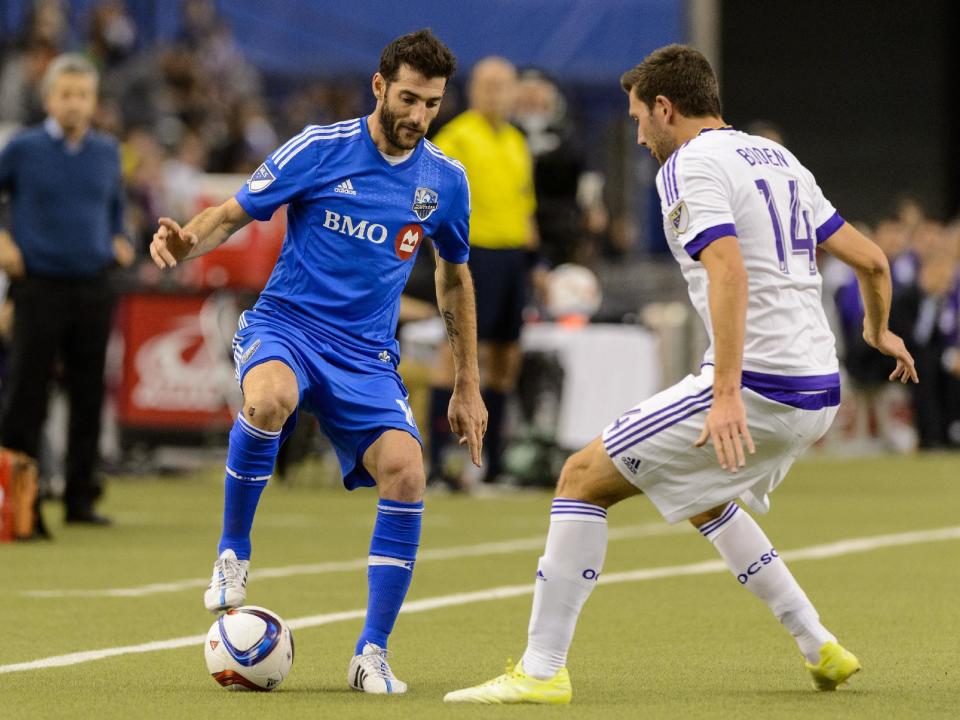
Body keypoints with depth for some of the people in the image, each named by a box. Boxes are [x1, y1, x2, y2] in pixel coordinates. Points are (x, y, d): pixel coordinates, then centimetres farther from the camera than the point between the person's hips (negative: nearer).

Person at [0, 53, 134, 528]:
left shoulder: (107, 152, 10)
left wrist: (118, 243, 6)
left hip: (92, 288, 4)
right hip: (39, 288, -4)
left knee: (89, 396, 5)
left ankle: (81, 499, 13)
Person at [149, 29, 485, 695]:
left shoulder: (445, 180, 6)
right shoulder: (320, 148, -5)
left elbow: (455, 276, 21)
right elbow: (234, 214, -1)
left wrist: (468, 386, 20)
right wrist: (187, 242, -25)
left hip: (367, 358, 3)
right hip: (284, 327, -3)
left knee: (406, 472, -21)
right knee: (269, 398, -39)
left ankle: (372, 654, -9)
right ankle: (233, 555, -15)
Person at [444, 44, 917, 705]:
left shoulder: (690, 166, -7)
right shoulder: (777, 158, 17)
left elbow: (729, 273, -23)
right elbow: (870, 260, 20)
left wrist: (727, 392, -31)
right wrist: (879, 332, 41)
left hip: (756, 385, -9)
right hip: (819, 393, 9)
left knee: (583, 477, -2)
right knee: (702, 499, 32)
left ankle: (542, 670, -6)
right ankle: (821, 649, 29)